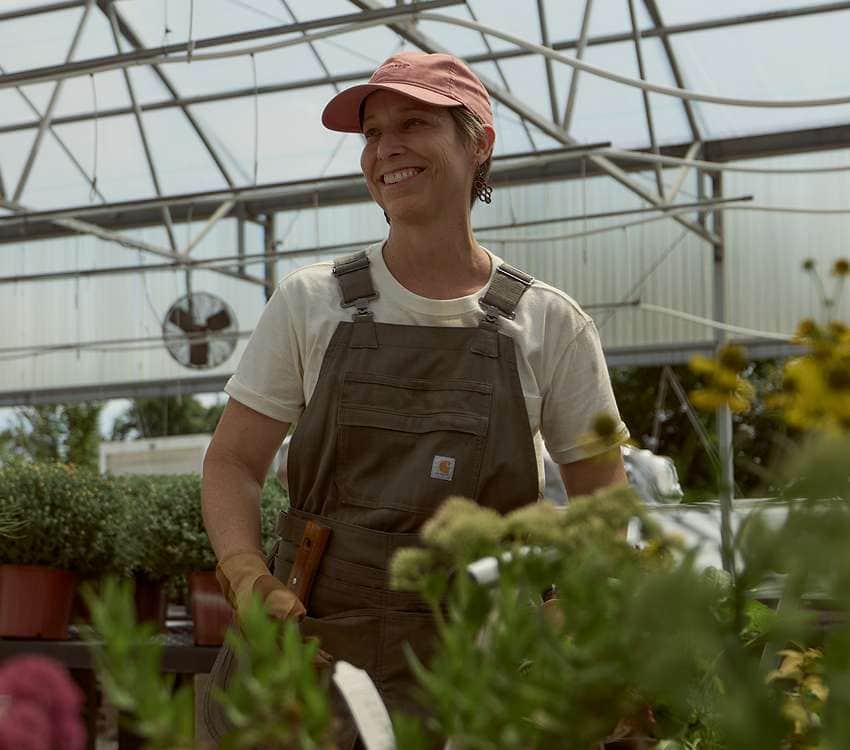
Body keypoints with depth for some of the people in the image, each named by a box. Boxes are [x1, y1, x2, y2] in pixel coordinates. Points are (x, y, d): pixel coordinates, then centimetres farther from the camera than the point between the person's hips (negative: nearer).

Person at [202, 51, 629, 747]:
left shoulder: (551, 324, 4)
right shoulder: (310, 303, 6)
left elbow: (602, 503, 8)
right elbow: (232, 462, 7)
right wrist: (249, 576, -12)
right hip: (313, 646, 1)